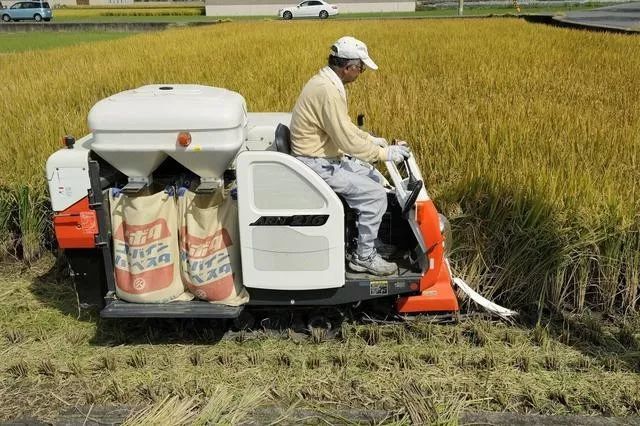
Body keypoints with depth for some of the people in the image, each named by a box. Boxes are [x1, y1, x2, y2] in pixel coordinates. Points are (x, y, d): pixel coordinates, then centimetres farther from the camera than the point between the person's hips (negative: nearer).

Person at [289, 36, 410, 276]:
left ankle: (370, 237, 25)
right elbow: (348, 141, -25)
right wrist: (385, 153, -15)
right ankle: (364, 257, 1)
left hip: (324, 156, 11)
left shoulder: (327, 81, 8)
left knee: (376, 179, 16)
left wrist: (370, 139, 14)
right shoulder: (328, 91, -26)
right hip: (317, 165, -11)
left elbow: (343, 126, 21)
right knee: (375, 194, -13)